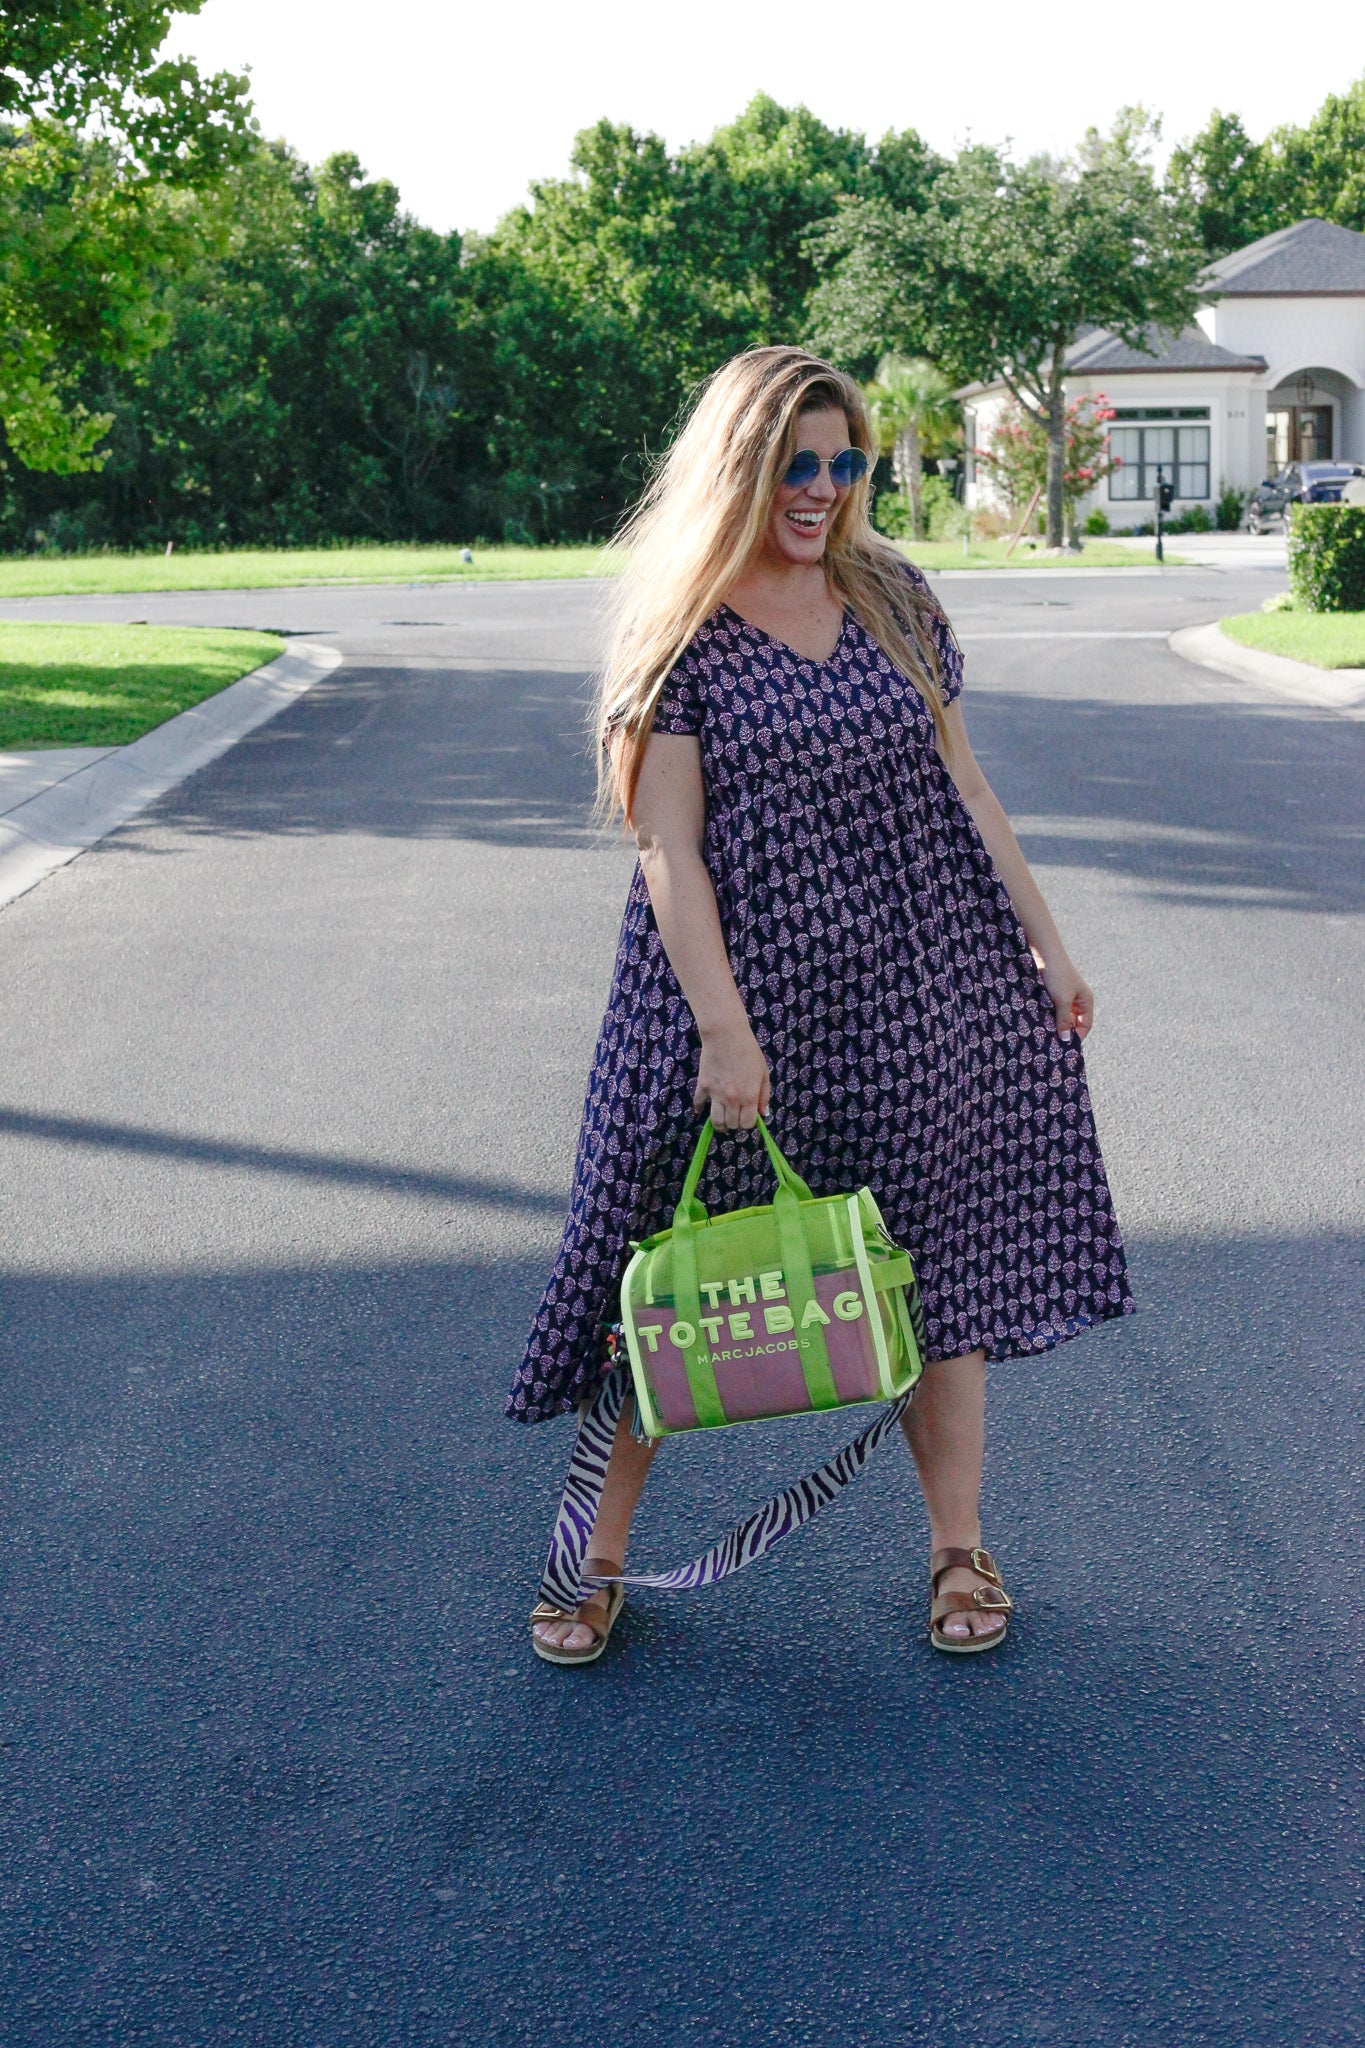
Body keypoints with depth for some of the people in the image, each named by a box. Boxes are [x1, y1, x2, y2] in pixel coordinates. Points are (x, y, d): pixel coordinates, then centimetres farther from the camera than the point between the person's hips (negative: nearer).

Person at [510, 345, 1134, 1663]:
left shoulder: (891, 600, 7)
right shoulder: (681, 631, -6)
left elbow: (962, 785, 12)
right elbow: (669, 849, -11)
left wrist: (1043, 942, 9)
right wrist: (724, 1028, -18)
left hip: (917, 980, 4)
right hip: (744, 979, -4)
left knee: (938, 1257, 9)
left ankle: (958, 1549, 25)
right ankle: (601, 1553, 21)